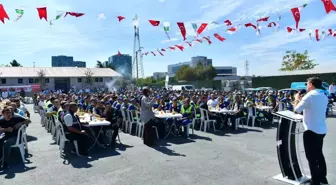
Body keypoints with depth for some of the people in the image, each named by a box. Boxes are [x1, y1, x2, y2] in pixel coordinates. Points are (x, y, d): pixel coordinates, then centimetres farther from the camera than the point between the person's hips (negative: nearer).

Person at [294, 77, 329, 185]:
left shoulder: (309, 96, -15)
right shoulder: (324, 97, 10)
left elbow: (296, 110, -11)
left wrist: (297, 99, 5)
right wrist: (302, 99, 18)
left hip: (311, 131, -8)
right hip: (322, 130, 8)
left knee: (311, 156, 1)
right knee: (319, 154, 21)